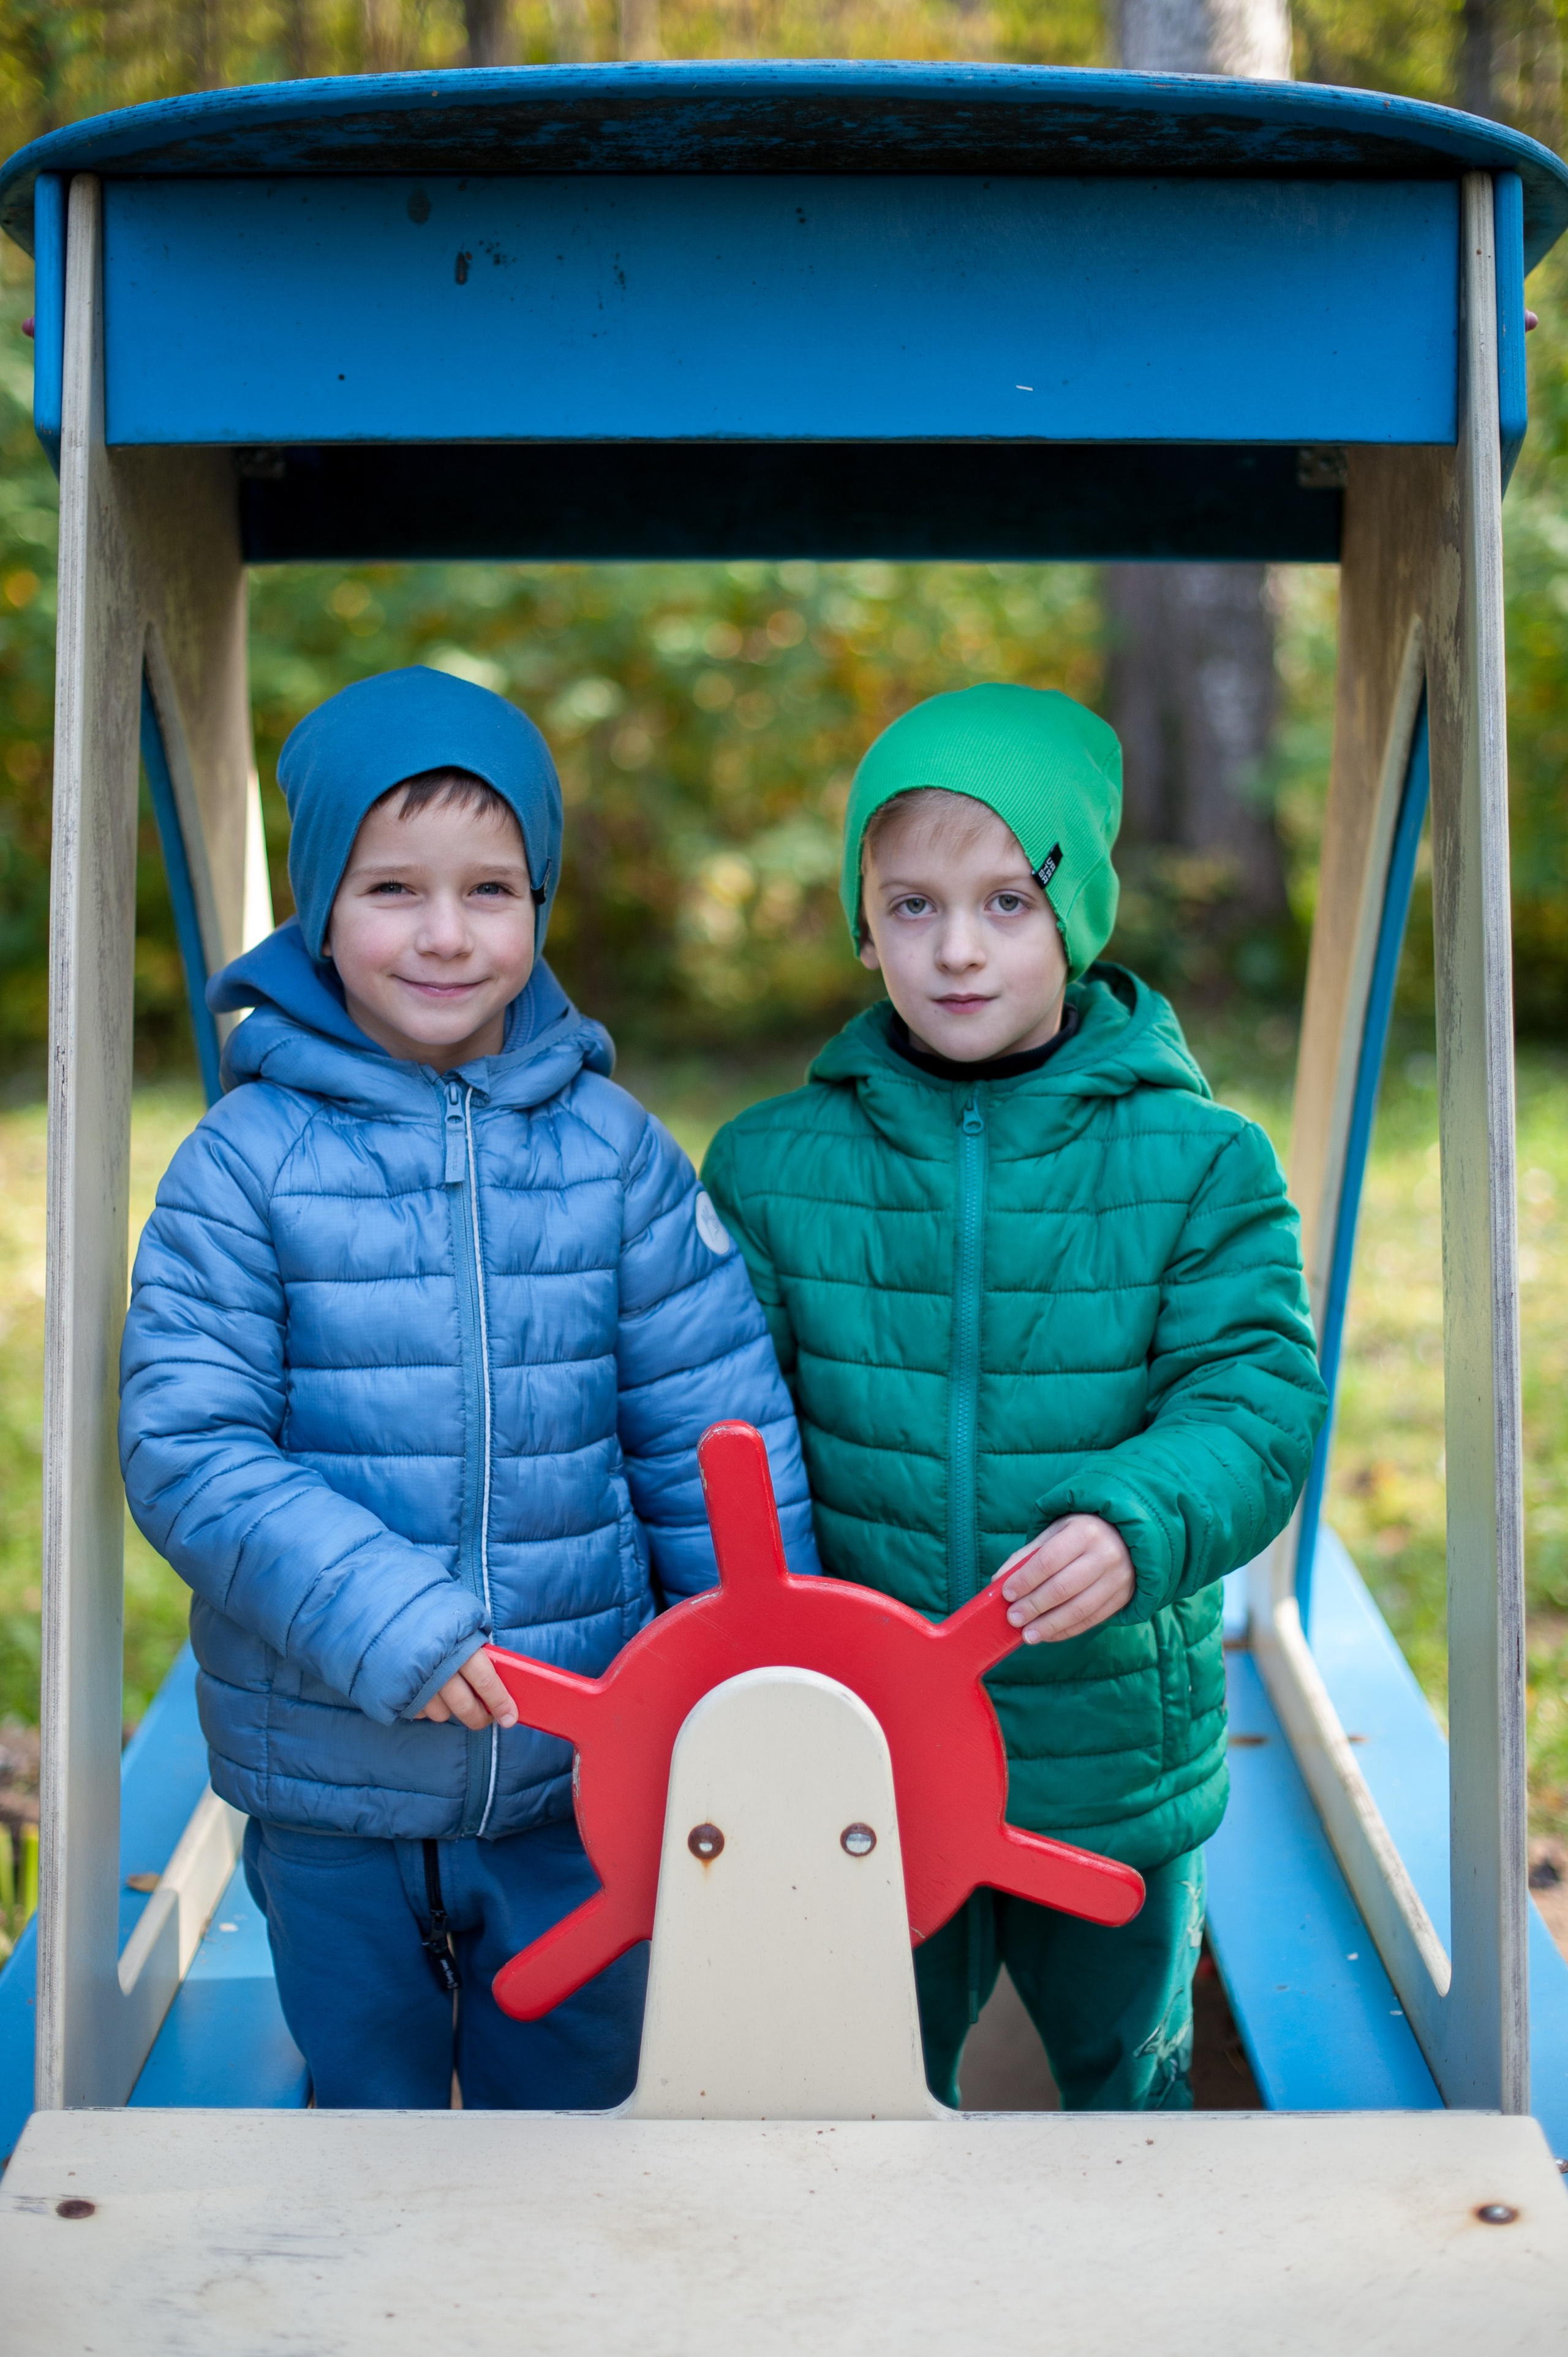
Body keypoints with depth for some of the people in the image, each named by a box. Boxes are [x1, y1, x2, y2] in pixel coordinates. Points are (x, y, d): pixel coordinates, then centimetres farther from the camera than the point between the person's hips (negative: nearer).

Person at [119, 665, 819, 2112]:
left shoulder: (614, 1148, -3)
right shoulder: (248, 1159, -9)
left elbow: (719, 1436, 0)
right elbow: (186, 1447, -14)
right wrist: (382, 1617, -25)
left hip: (577, 1774, 1)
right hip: (327, 1784, -1)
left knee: (574, 2108, 18)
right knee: (367, 2116, 19)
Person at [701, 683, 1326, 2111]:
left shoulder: (1200, 1163, -6)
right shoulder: (771, 1165, -3)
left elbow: (1259, 1403, -13)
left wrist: (1136, 1526, -33)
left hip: (1116, 1763, 0)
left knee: (1127, 2072, 24)